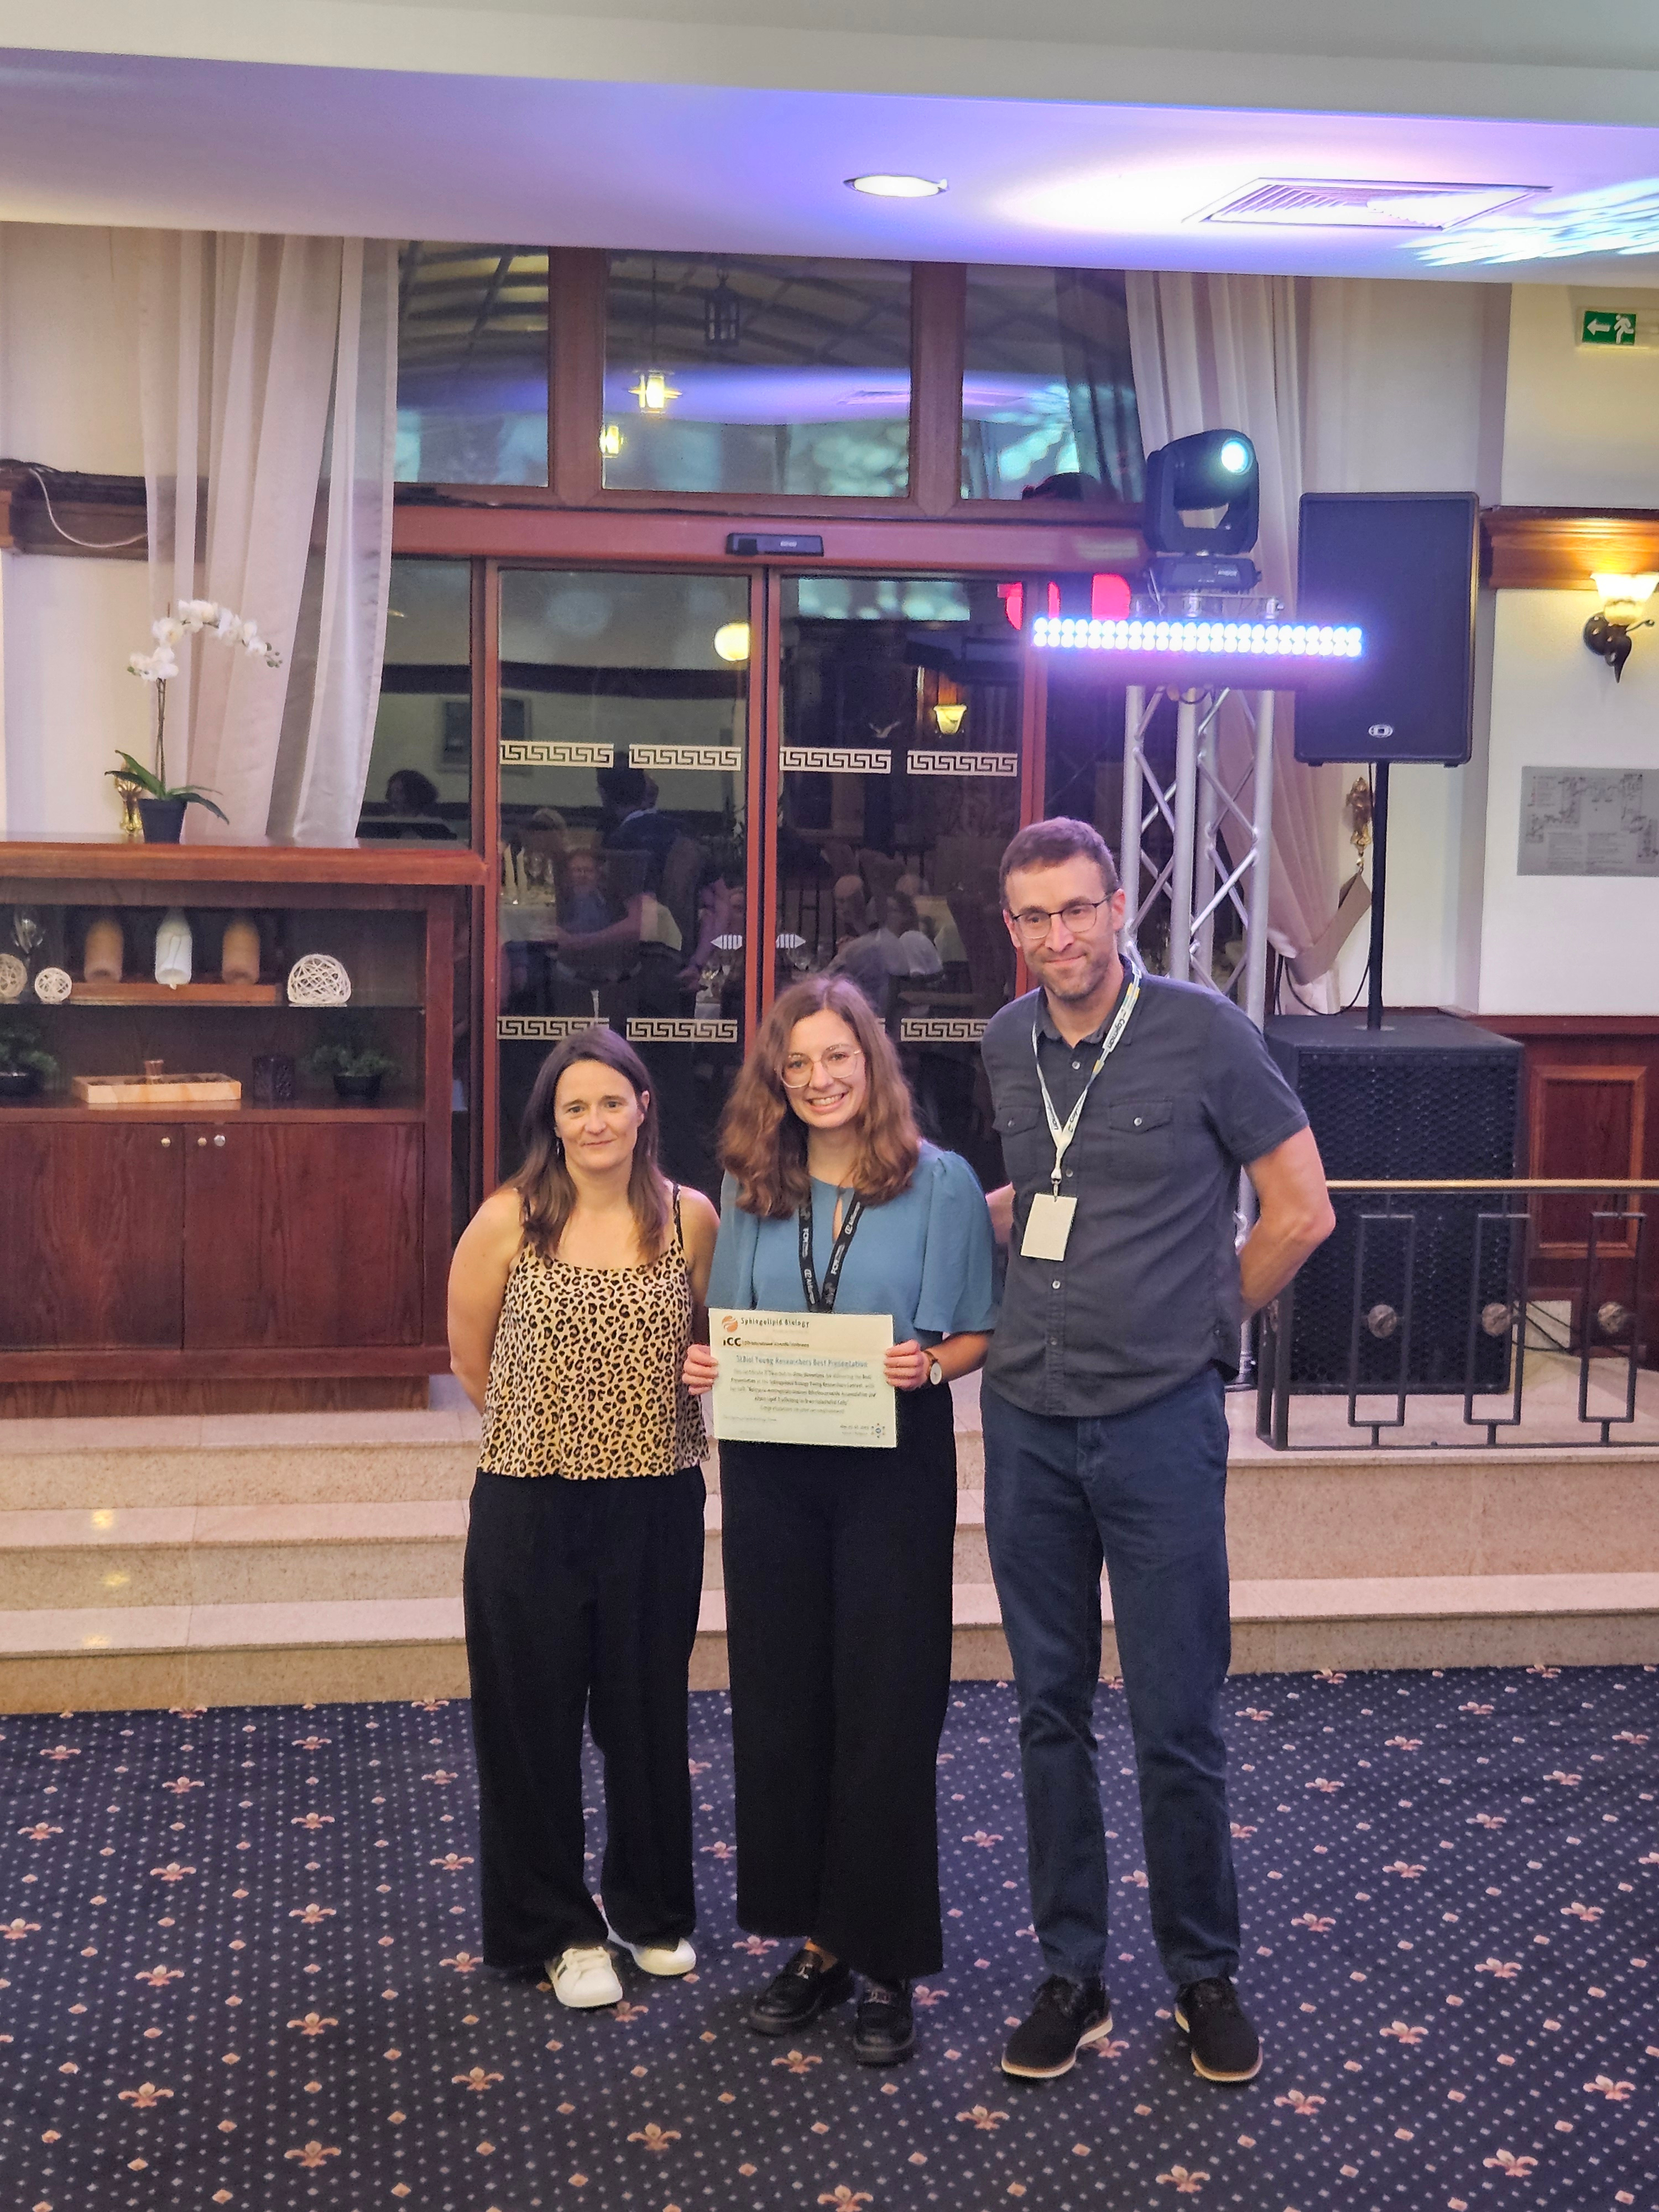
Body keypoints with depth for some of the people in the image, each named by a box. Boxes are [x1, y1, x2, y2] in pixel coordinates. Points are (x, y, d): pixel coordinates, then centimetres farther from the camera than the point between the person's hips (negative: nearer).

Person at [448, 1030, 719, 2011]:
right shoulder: (509, 1220, -7)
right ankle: (558, 1927, 24)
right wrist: (549, 1428, 9)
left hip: (657, 1503, 2)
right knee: (535, 1717, 7)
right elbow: (470, 1357, 5)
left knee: (648, 1710, 13)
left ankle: (653, 1910, 33)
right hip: (530, 1509, -1)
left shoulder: (692, 1219, -1)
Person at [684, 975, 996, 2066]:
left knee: (886, 1709, 0)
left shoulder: (940, 1181, -2)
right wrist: (706, 1362, -8)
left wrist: (931, 1363, -21)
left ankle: (886, 1961, 12)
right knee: (781, 1703, 8)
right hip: (771, 1472, 4)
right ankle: (816, 1941, 22)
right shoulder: (751, 1190, 7)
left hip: (893, 1471, -3)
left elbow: (978, 1334, -1)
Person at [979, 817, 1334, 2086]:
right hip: (1028, 1420, 5)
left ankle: (1207, 1976, 20)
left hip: (1159, 1423, -4)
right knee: (1051, 1710, 10)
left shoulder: (1203, 1032, -9)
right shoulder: (1009, 1046, 7)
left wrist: (1200, 1323, 3)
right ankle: (1073, 1977, 23)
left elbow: (1302, 1212, -4)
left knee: (1178, 1724, 2)